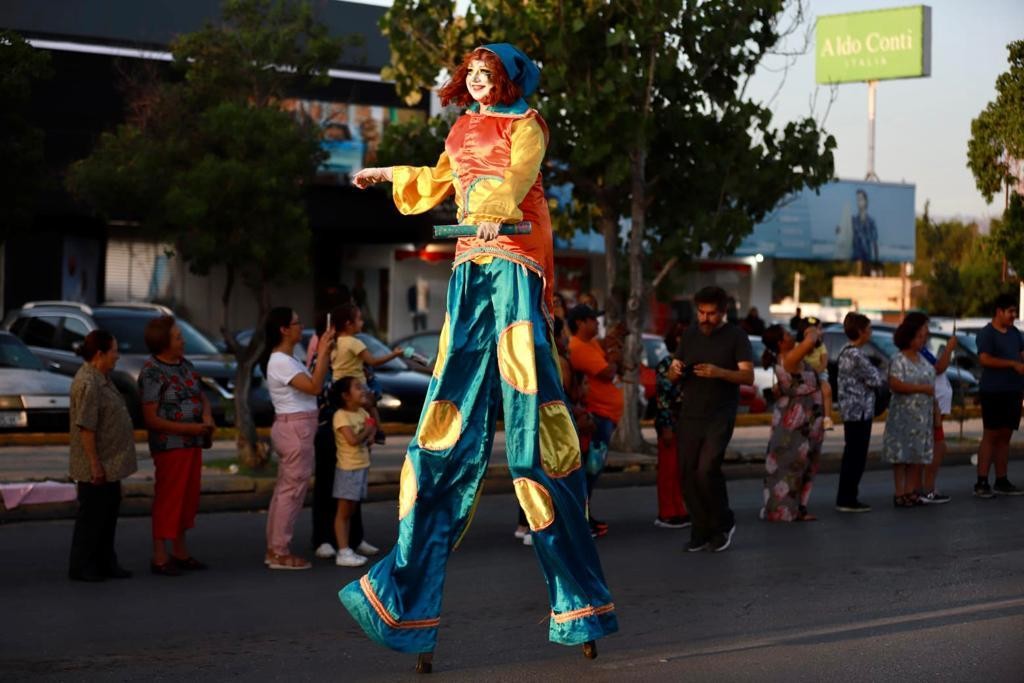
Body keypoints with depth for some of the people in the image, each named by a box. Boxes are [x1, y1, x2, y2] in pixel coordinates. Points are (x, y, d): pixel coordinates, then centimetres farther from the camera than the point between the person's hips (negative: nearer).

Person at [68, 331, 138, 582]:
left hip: (109, 461, 10)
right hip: (96, 465, -10)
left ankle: (105, 563, 24)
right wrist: (95, 465, -23)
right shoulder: (87, 384, -22)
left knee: (109, 511, 15)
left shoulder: (101, 377, 10)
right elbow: (85, 427, -24)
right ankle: (80, 567, 10)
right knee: (92, 514, 0)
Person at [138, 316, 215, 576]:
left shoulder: (185, 365, 10)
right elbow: (151, 418, -16)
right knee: (167, 500, -4)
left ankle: (180, 552, 24)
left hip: (193, 443, 8)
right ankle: (159, 557, 4)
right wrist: (189, 428, -19)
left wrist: (207, 416, -2)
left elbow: (202, 396, 20)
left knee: (188, 498, 13)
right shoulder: (151, 373, -14)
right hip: (169, 445, -8)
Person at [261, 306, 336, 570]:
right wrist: (322, 352, -19)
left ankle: (274, 549, 18)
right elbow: (314, 387, -23)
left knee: (285, 488, 13)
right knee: (292, 489, -5)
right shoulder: (280, 362, -17)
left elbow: (313, 381, 15)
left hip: (295, 428, 10)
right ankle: (280, 552, -1)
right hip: (295, 428, -10)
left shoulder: (287, 359, 14)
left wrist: (324, 352, 11)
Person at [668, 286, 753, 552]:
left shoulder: (736, 337, -2)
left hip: (720, 417, -5)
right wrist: (675, 370, -11)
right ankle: (701, 532, 13)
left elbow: (748, 376, -11)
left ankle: (724, 524, 3)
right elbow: (672, 375, 13)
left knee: (707, 469, -18)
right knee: (688, 474, 1)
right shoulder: (689, 335, 11)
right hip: (690, 416, 5)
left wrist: (719, 372, -28)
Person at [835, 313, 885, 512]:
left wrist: (876, 375, 4)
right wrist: (882, 376, 5)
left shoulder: (844, 352, 13)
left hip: (849, 411, 10)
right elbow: (876, 380, -16)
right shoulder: (857, 355, -17)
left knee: (851, 456, 13)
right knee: (857, 457, -5)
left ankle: (845, 498, 16)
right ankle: (848, 500, -3)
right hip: (860, 411, -10)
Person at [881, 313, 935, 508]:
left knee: (919, 455, 7)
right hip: (904, 414, -7)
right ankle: (900, 493, -2)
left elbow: (931, 384, 22)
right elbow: (895, 384, -22)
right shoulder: (898, 360, -10)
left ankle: (912, 492, 12)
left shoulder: (923, 360, 14)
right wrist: (922, 389, -19)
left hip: (923, 415, 7)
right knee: (902, 455, -5)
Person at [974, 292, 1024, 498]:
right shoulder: (986, 334, -6)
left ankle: (1002, 482, 12)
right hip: (993, 392, -7)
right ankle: (981, 483, -5)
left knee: (1005, 436, 8)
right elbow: (985, 359, -18)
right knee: (990, 435, -6)